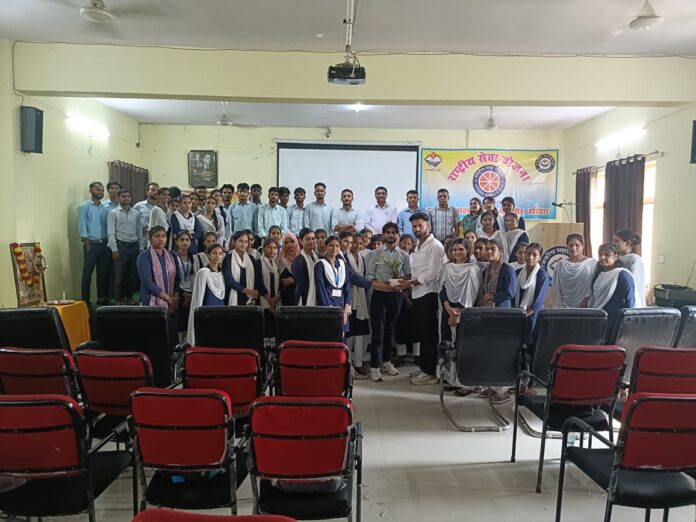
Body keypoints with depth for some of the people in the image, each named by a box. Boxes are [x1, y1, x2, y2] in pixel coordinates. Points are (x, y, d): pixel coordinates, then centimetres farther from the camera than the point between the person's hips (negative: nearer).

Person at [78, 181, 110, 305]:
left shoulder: (104, 208, 11)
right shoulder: (84, 207, -2)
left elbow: (108, 226, 10)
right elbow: (82, 228, -7)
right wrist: (88, 246, -12)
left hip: (104, 244, 5)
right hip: (91, 244, -5)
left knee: (103, 272, 10)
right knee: (87, 273, -1)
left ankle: (102, 298, 19)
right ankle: (85, 300, 4)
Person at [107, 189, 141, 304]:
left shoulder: (136, 214, 12)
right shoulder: (113, 213, 0)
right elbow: (110, 233, -5)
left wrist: (140, 247, 7)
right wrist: (114, 249, -13)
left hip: (134, 246, 4)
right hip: (120, 246, -4)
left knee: (133, 273, 8)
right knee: (119, 274, -1)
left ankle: (129, 297, 20)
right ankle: (118, 299, 8)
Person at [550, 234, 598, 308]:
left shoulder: (593, 264, 1)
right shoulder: (560, 265, 7)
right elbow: (556, 291, 6)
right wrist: (558, 310, 0)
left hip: (586, 309, -2)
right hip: (565, 309, 2)